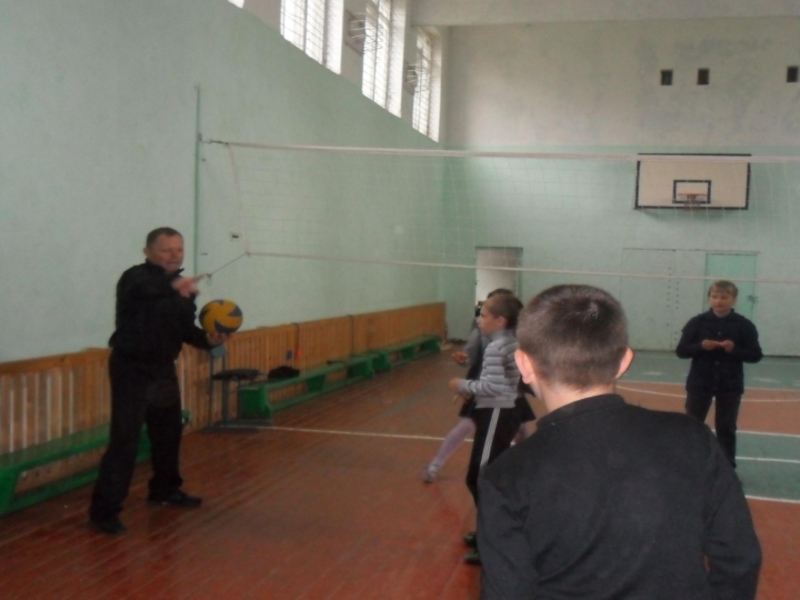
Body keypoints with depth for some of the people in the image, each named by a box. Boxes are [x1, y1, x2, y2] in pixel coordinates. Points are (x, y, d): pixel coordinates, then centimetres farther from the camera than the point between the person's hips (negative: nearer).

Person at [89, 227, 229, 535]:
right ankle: (104, 510, -5)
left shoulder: (183, 289, 8)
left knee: (169, 432, 20)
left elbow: (186, 331, 6)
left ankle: (165, 490, 40)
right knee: (125, 439, -12)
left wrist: (208, 339, -14)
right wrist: (172, 285, -60)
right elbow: (143, 290, -41)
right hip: (131, 369, -8)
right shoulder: (135, 277, -15)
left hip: (163, 369, 8)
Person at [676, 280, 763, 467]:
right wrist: (701, 346, -21)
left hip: (730, 386, 0)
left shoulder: (744, 325, -4)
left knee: (726, 429, 10)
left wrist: (734, 349, -20)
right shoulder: (697, 322, -4)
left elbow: (756, 355, -3)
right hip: (699, 384, 0)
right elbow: (681, 351, -4)